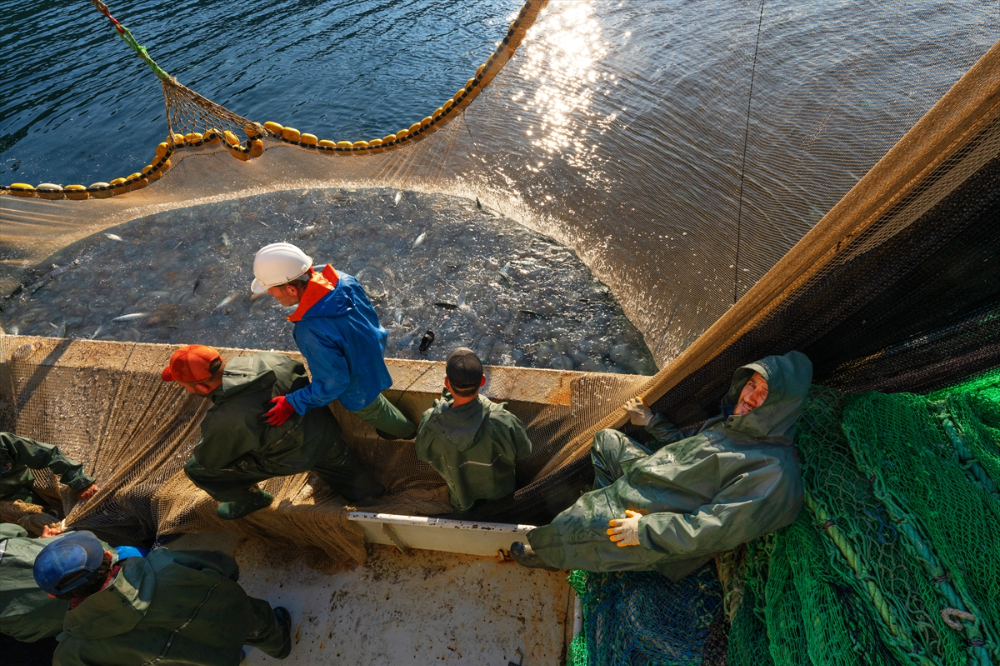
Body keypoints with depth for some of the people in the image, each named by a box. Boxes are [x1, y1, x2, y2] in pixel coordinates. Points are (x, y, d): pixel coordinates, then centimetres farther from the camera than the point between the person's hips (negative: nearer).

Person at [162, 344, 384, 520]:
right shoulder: (265, 360, -19)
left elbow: (209, 460, -11)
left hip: (295, 457, -5)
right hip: (327, 432, 6)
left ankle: (251, 500, 34)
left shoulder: (222, 423, -34)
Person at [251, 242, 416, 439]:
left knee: (372, 412, 28)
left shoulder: (312, 331, -44)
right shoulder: (342, 280, -24)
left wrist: (292, 403, -19)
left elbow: (334, 383, -31)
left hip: (360, 389, -6)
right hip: (373, 356, 6)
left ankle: (406, 431, 57)